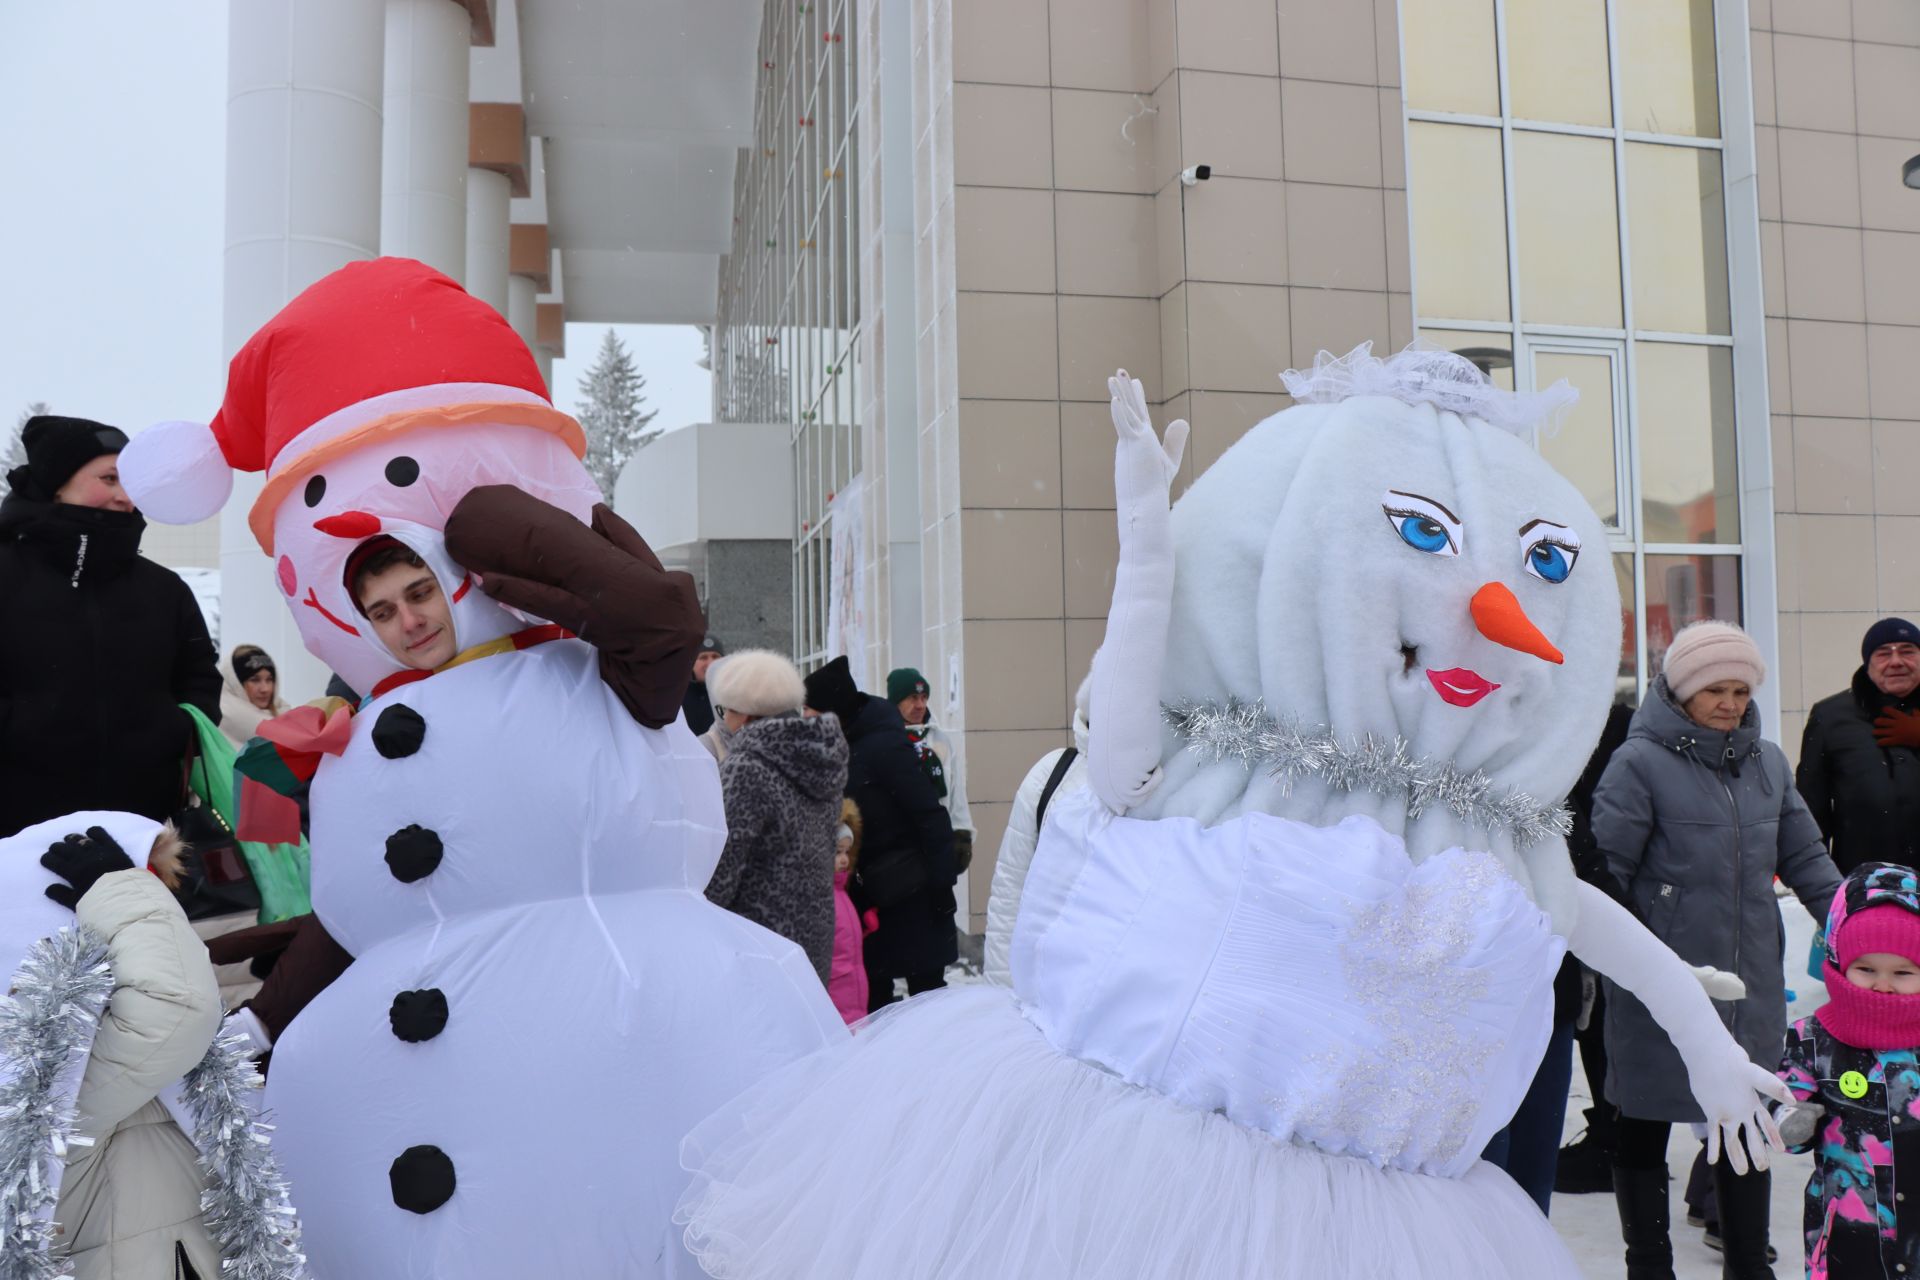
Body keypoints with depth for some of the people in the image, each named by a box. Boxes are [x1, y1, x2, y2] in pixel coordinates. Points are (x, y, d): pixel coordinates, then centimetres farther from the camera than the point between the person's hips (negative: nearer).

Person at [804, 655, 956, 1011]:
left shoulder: (883, 744, -16)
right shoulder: (845, 746, 8)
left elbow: (930, 816, -18)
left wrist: (941, 882, -18)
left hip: (909, 892, -8)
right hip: (869, 892, 8)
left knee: (925, 985, 3)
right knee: (872, 987, 13)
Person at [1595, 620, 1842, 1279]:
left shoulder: (1767, 762, 8)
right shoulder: (1640, 762, -11)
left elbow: (1806, 860, 14)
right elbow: (1604, 870, -13)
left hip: (1752, 985, 5)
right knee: (1643, 1130, 9)